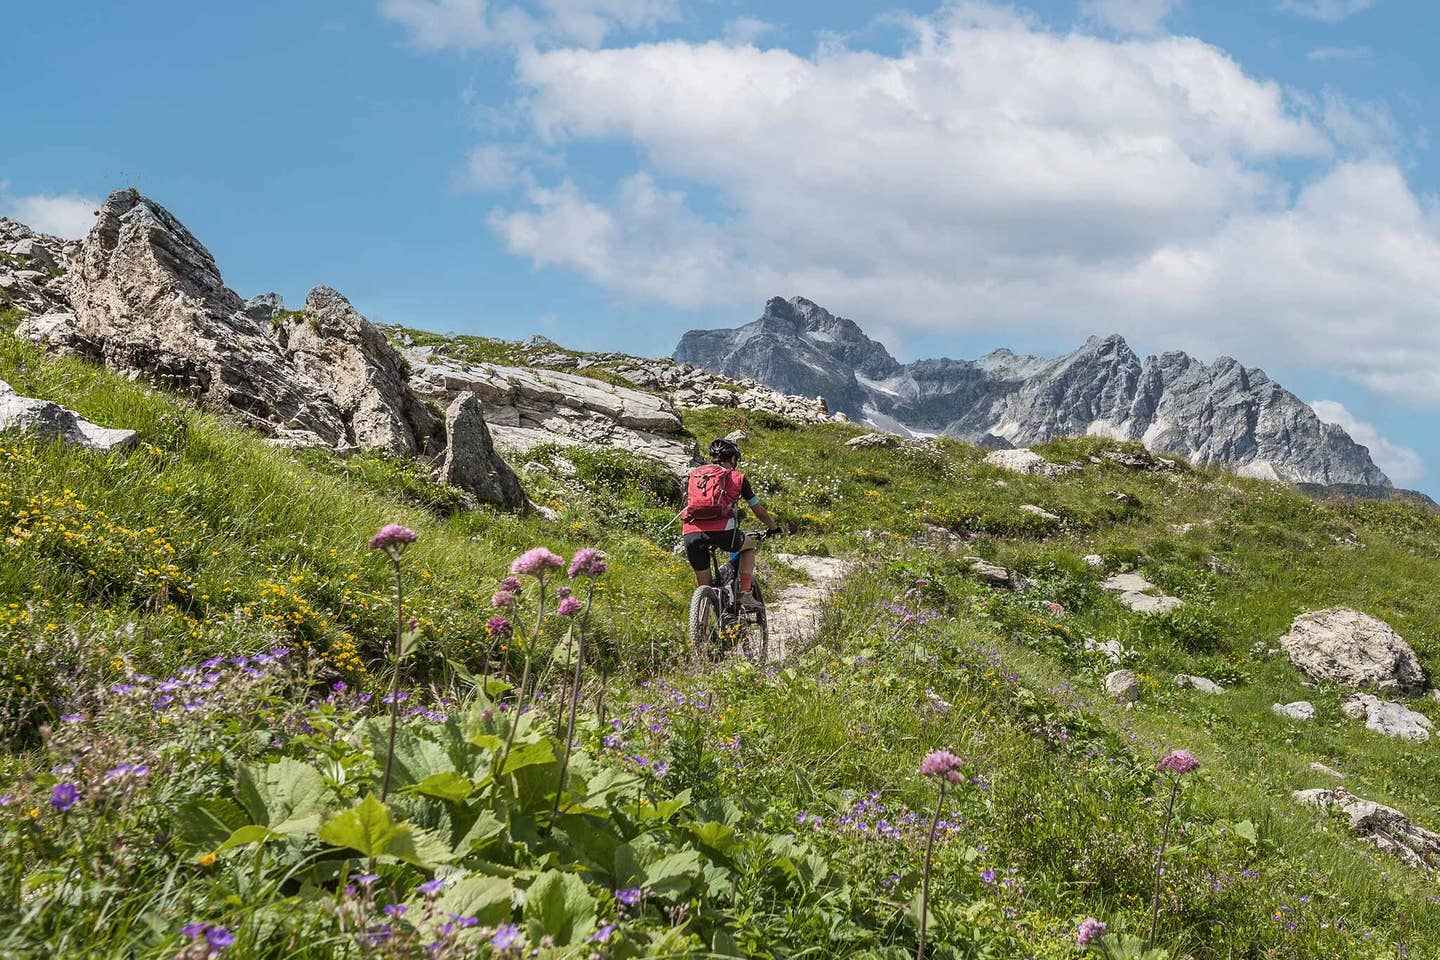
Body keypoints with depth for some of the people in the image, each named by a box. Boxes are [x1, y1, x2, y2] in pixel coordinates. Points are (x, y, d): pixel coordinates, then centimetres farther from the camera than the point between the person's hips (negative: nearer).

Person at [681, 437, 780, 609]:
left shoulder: (693, 475, 26)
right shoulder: (737, 477, 17)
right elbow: (759, 510, 25)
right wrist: (773, 527, 43)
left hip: (691, 535, 3)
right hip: (722, 531, -3)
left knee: (704, 588, 19)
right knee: (749, 544, 31)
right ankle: (746, 594, 18)